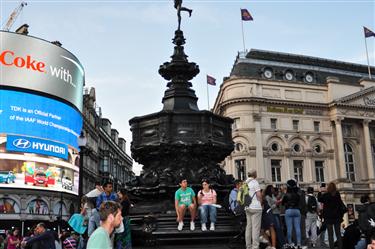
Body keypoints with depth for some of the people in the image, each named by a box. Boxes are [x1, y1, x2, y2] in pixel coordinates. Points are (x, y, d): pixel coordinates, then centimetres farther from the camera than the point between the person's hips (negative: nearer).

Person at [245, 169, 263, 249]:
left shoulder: (245, 183, 12)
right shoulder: (255, 182, -8)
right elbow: (259, 195, -12)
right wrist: (261, 203, 3)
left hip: (247, 207, 7)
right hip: (255, 207, -7)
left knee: (248, 227, 10)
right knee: (256, 228, -7)